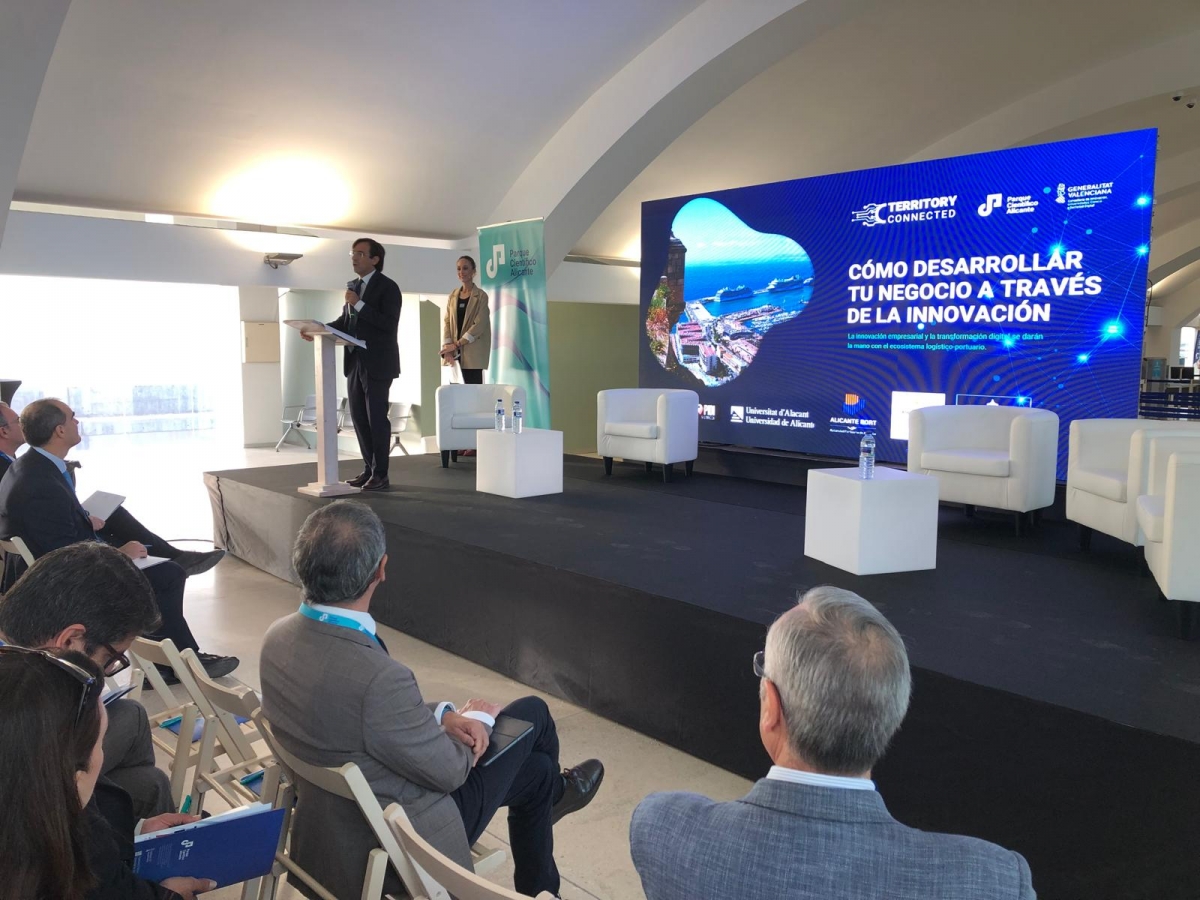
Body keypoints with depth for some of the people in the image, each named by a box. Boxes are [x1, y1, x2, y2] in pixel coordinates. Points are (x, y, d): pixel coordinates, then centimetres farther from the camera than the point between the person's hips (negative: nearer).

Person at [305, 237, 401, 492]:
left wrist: (359, 304, -20)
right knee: (359, 417, 11)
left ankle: (380, 475, 4)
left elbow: (389, 324, -20)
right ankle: (369, 469, 22)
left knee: (377, 418, -3)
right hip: (355, 361, 8)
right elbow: (345, 322, 15)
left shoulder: (388, 287, -9)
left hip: (377, 363, -8)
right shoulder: (353, 286, 13)